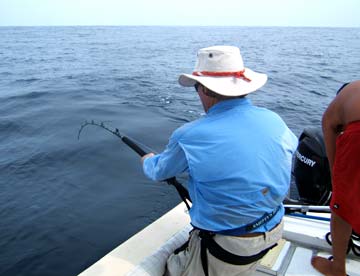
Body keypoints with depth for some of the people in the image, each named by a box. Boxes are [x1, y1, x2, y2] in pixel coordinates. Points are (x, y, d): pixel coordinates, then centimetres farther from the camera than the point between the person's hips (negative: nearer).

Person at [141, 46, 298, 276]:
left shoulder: (190, 136, -21)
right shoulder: (274, 121, -8)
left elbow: (159, 172, 0)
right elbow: (292, 147, 16)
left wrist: (148, 161, 24)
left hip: (229, 250, -6)